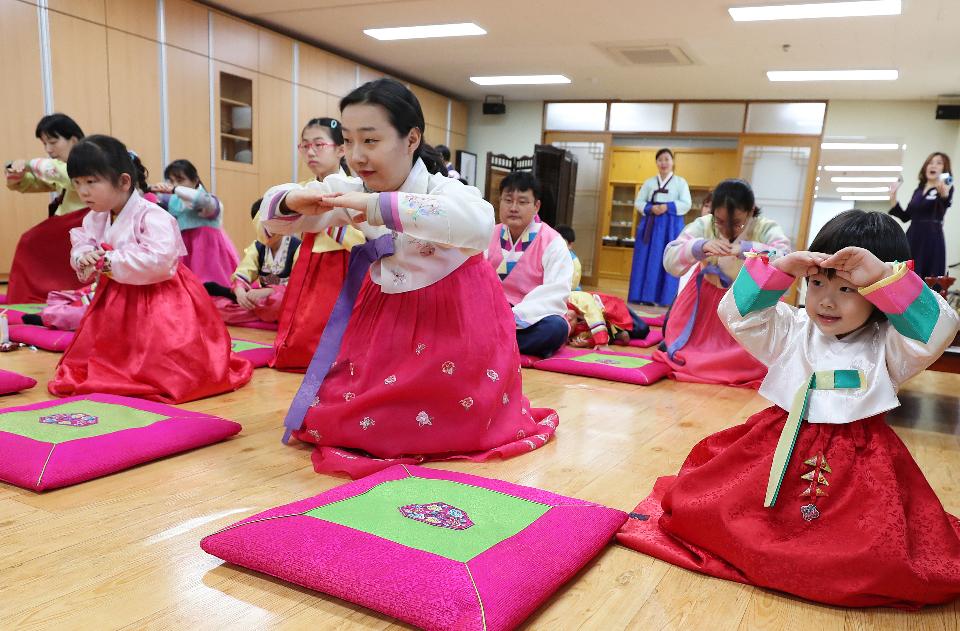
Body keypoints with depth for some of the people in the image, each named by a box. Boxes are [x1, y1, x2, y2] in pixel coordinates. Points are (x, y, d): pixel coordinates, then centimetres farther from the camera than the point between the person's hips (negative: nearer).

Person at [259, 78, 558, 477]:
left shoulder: (440, 189, -25)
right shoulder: (354, 191, -6)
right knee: (338, 397, 9)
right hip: (388, 317, 7)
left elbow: (479, 225, -51)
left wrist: (379, 206, -50)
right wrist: (293, 202, -25)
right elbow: (272, 218, 2)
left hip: (453, 321, -6)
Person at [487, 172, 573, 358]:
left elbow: (555, 294, -18)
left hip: (533, 318, -2)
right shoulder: (490, 236, 8)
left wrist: (517, 317, -30)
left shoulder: (552, 242, -7)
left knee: (555, 328, -35)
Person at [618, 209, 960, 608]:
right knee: (698, 506, -7)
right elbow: (737, 314, -6)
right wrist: (780, 269, -17)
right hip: (780, 447, 2)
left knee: (886, 561, -21)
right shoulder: (793, 331, 3)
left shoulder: (888, 346, -4)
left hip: (858, 461, -1)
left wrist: (884, 276, -31)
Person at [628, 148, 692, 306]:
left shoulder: (680, 182, 5)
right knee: (647, 261, 0)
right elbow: (638, 202, 7)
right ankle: (645, 295, 4)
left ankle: (664, 297, -3)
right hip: (651, 224, 2)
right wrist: (651, 208, -12)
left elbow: (686, 204, -3)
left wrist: (668, 207, -17)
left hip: (671, 226, -2)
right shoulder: (649, 182, 12)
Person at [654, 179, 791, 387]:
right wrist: (699, 247, -40)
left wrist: (746, 249, -48)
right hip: (707, 300, 1)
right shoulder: (703, 225, -13)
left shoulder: (767, 230, -17)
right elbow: (670, 262, -21)